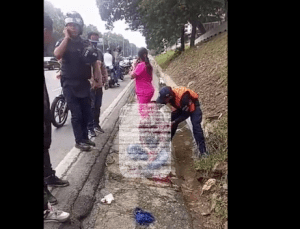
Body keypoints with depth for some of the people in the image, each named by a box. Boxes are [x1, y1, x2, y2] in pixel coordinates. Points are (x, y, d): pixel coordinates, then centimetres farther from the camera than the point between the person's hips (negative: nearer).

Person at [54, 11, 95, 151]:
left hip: (84, 83, 4)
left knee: (87, 113, 8)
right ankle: (79, 141, 7)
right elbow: (57, 55, -22)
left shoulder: (86, 43, 10)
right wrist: (67, 37, -17)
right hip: (69, 84, -4)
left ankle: (85, 137, 24)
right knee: (76, 114, -4)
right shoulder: (63, 42, 0)